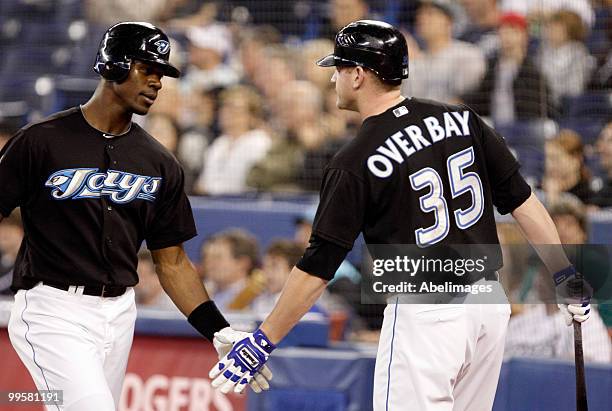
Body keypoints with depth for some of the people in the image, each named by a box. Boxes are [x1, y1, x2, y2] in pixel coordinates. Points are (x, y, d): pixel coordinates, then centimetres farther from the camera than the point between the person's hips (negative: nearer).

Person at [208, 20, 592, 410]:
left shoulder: (355, 161, -11)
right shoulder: (461, 119, 4)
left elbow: (318, 269, -10)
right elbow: (523, 200, 5)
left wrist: (263, 341, -3)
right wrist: (567, 276, 13)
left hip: (426, 315, -6)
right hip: (492, 304, 6)